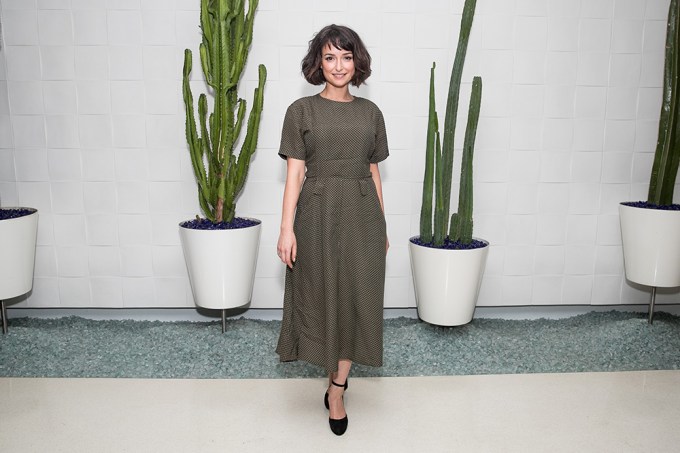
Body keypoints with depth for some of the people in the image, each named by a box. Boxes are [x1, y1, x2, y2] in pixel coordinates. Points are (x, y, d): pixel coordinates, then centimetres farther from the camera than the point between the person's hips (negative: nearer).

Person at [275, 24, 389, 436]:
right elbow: (295, 173, -4)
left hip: (362, 215, 2)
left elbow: (374, 172, 10)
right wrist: (287, 228, -11)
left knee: (357, 296, 4)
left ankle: (337, 387, 19)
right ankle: (338, 380, 33)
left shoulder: (370, 112, 8)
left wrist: (383, 227, 9)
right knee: (322, 294, 8)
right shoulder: (301, 111, 0)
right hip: (318, 213, -2)